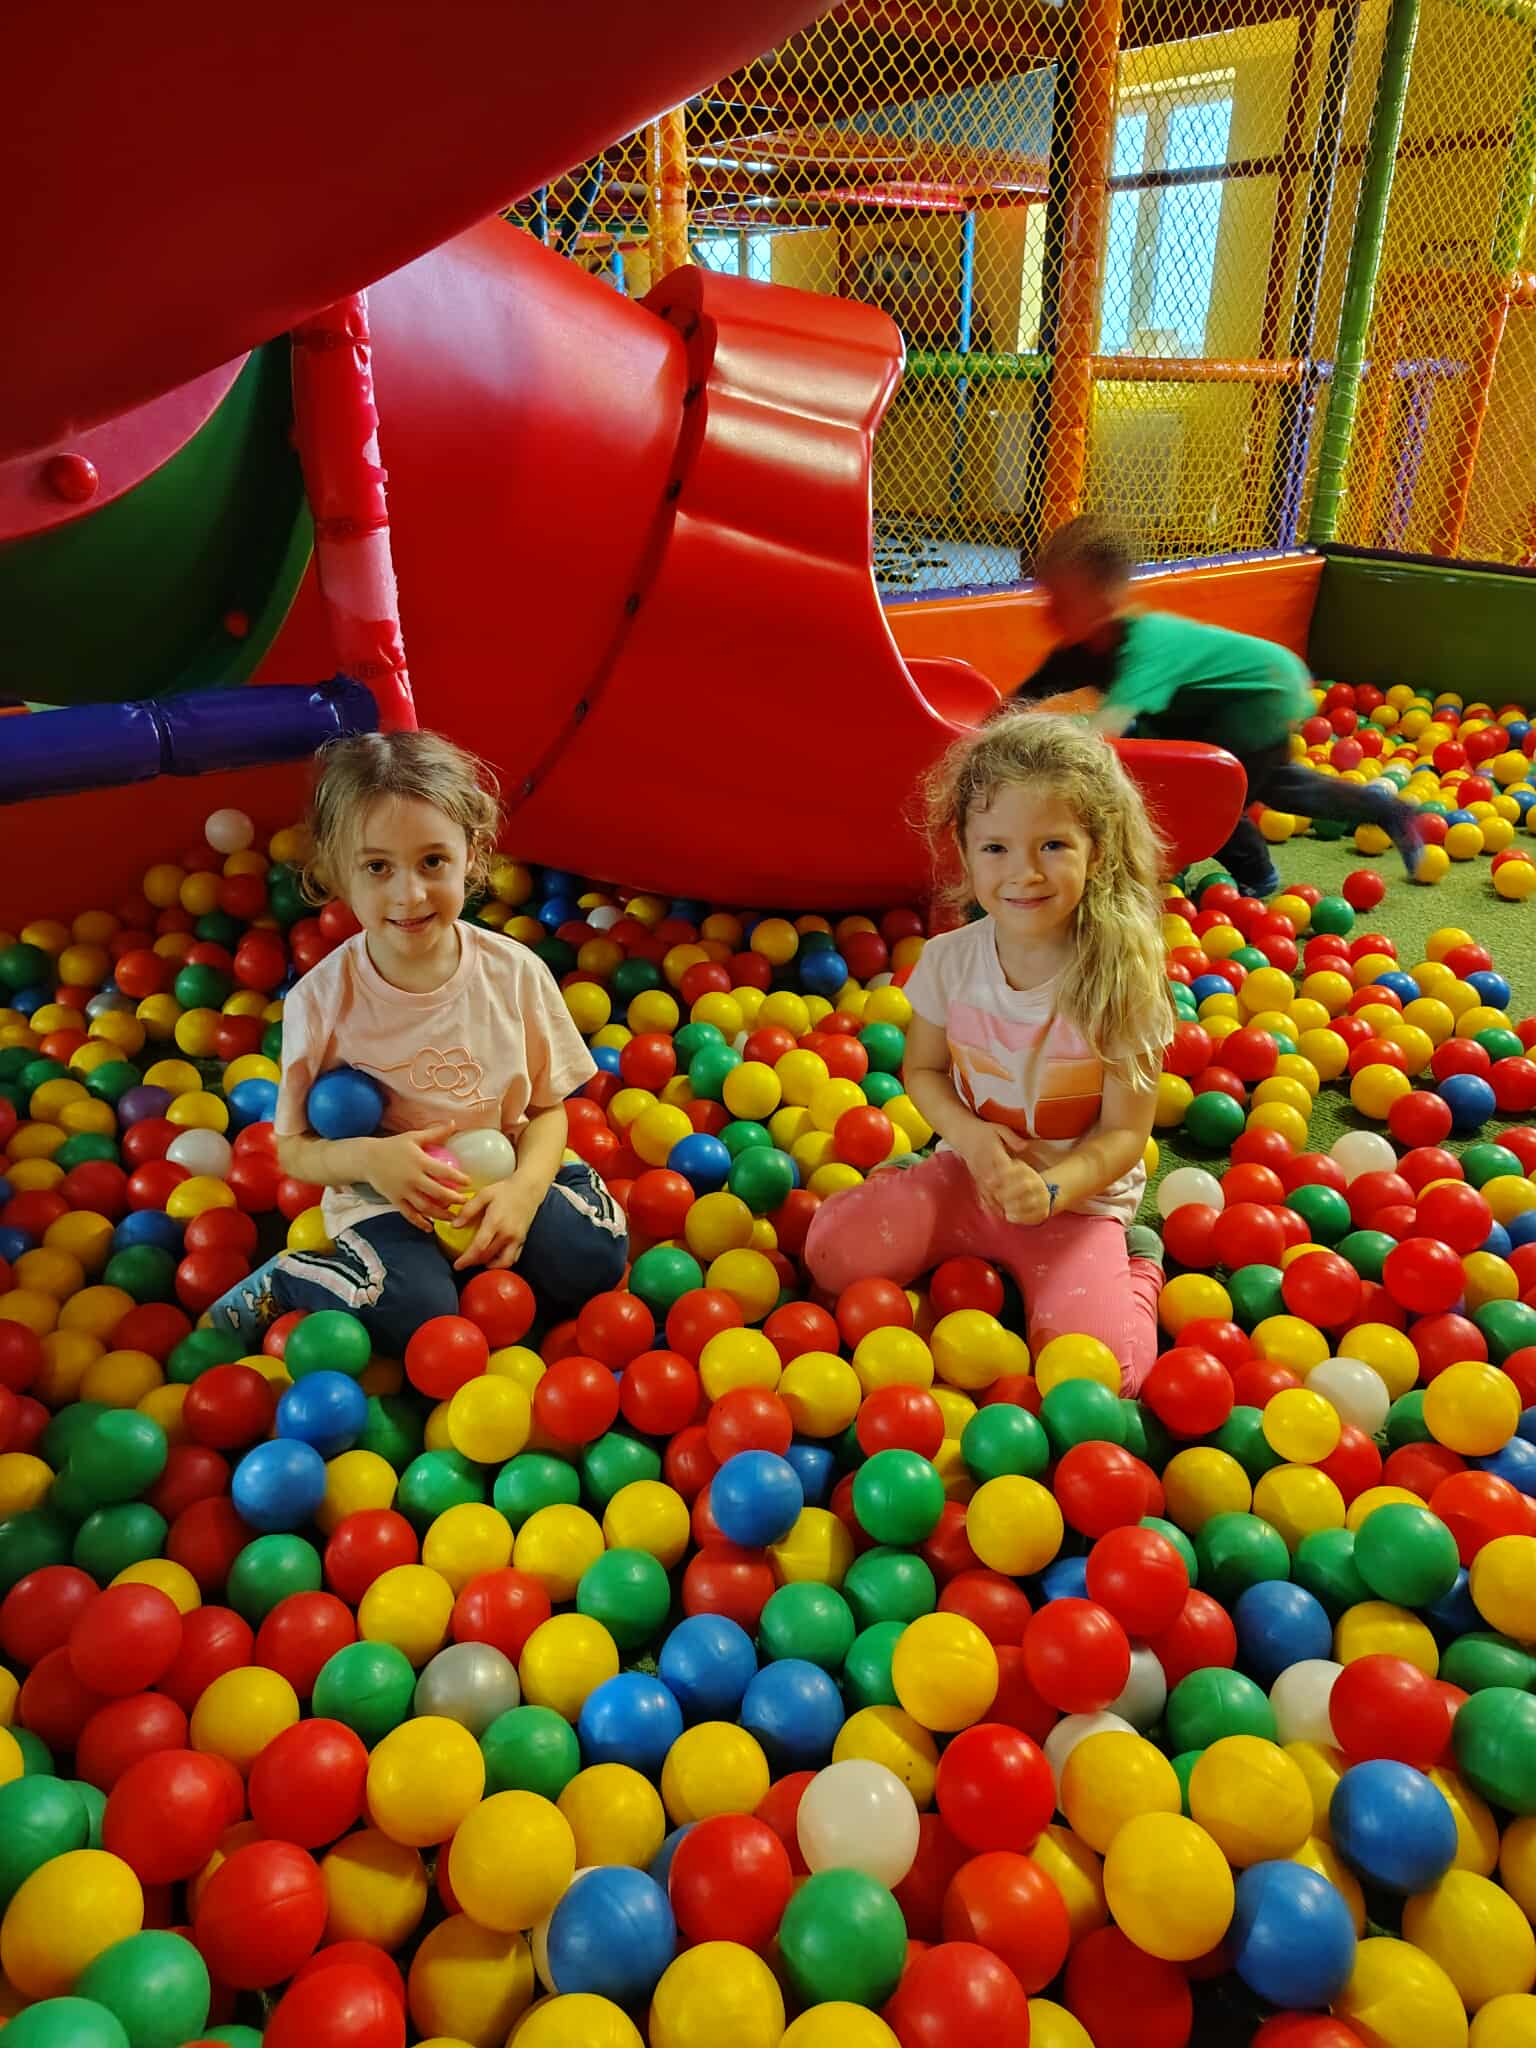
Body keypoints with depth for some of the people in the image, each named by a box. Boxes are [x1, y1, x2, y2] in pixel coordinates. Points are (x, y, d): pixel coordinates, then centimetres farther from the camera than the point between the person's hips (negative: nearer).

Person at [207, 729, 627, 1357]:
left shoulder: (515, 972, -12)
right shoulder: (321, 999, -16)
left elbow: (547, 1106, -2)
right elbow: (292, 1150, -6)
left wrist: (524, 1187, -20)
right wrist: (368, 1158, -26)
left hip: (499, 1171, 3)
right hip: (384, 1194, -2)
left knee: (593, 1260, -17)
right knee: (414, 1318, -25)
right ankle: (282, 1282, 3)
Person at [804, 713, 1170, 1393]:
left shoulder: (1121, 979, -19)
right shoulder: (950, 961, -11)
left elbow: (1125, 1131, -14)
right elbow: (923, 1069, 4)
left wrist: (1049, 1190, -32)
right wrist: (970, 1134, -17)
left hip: (1080, 1198, -3)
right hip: (968, 1172, 3)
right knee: (833, 1251, -14)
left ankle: (1135, 1273, 11)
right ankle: (974, 1255, 12)